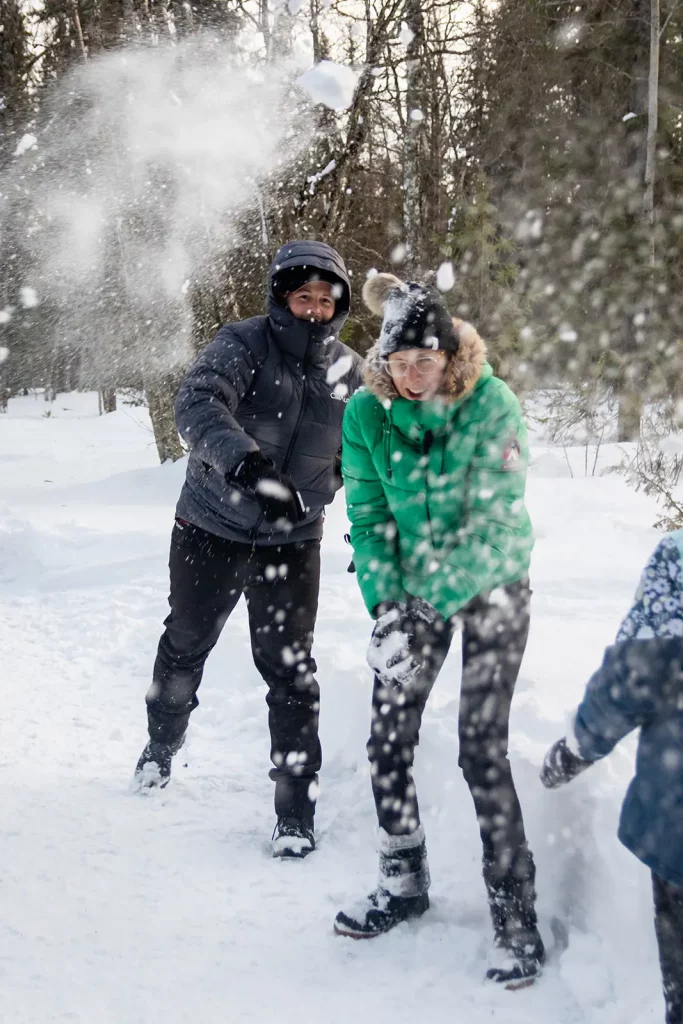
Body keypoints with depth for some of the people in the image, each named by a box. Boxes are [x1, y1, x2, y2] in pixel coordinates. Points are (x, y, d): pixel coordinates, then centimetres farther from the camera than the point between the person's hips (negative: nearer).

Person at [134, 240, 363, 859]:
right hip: (211, 529, -1)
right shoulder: (245, 343, -15)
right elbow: (198, 403, -34)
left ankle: (297, 809, 6)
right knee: (187, 644, 18)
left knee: (288, 669, -4)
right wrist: (247, 462, -51)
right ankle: (163, 746, 46)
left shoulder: (350, 372, -2)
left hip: (292, 542, 1)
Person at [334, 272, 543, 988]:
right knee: (387, 738, 3)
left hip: (489, 585, -4)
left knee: (483, 749, -9)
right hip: (410, 588, 4)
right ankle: (403, 884, 24)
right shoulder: (367, 413, -9)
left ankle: (517, 918, 2)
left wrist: (429, 604, -30)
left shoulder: (491, 406, -20)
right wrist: (386, 606, -17)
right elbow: (367, 517, -5)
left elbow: (493, 518, -23)